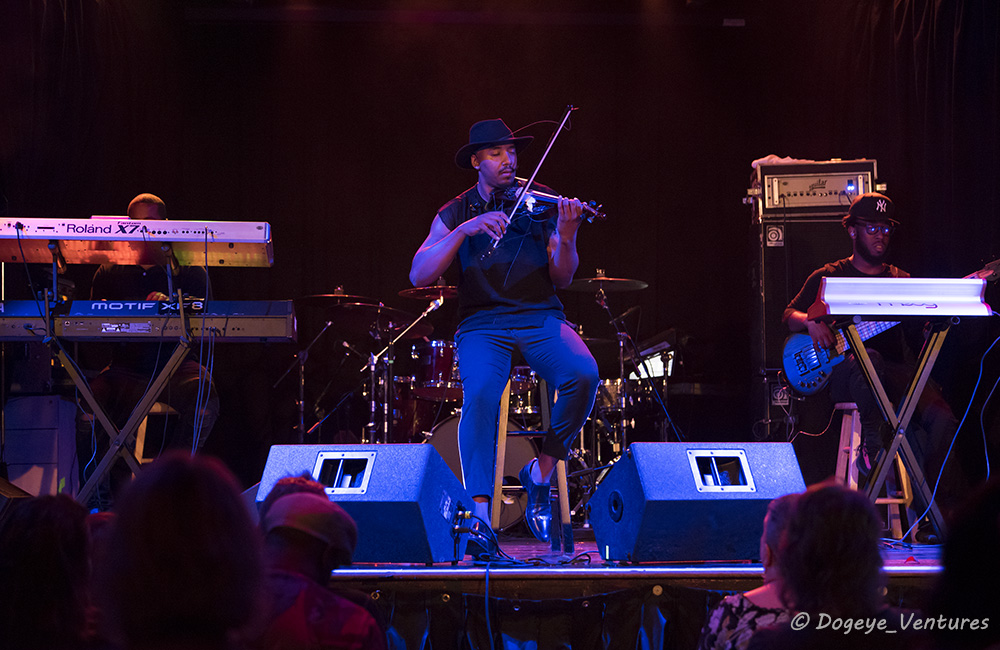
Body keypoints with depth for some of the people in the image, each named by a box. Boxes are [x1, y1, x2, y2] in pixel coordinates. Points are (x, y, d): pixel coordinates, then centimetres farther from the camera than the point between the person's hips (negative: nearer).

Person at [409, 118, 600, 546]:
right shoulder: (455, 214, 9)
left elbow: (561, 278, 2)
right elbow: (419, 275, -5)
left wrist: (566, 239, -20)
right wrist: (465, 229, -16)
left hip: (540, 318, 1)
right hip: (482, 324, -1)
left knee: (582, 374, -29)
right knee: (481, 393, -33)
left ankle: (541, 472, -8)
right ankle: (479, 511, -32)